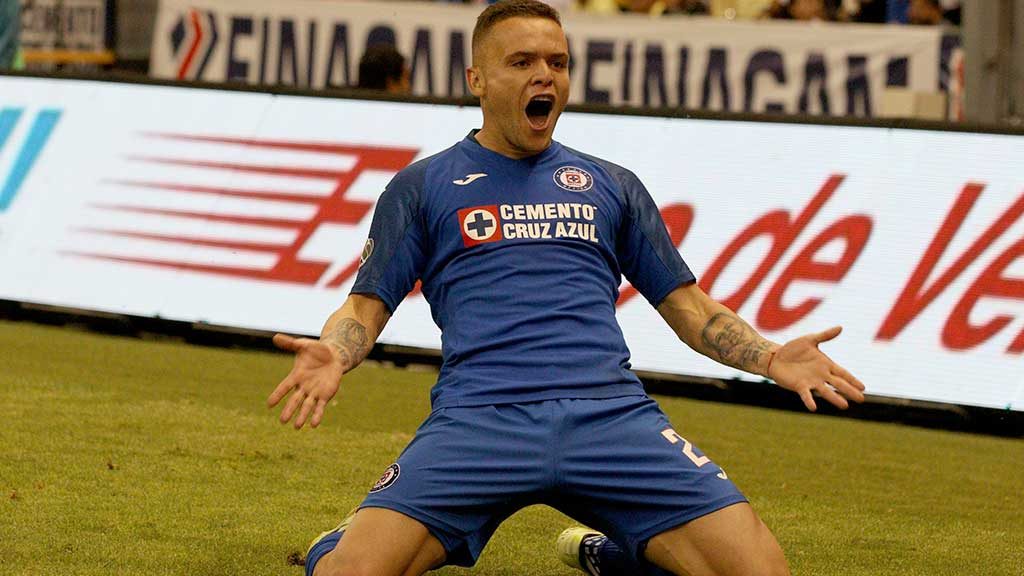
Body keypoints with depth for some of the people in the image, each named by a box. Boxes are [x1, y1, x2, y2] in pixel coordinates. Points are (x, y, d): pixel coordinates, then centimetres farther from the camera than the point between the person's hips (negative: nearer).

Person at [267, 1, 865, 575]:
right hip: (478, 418, -2)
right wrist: (333, 354, -11)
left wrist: (771, 357, 5)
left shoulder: (612, 186, 23)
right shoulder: (423, 186, 17)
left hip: (612, 413, 2)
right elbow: (367, 306, 12)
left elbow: (687, 306, 23)